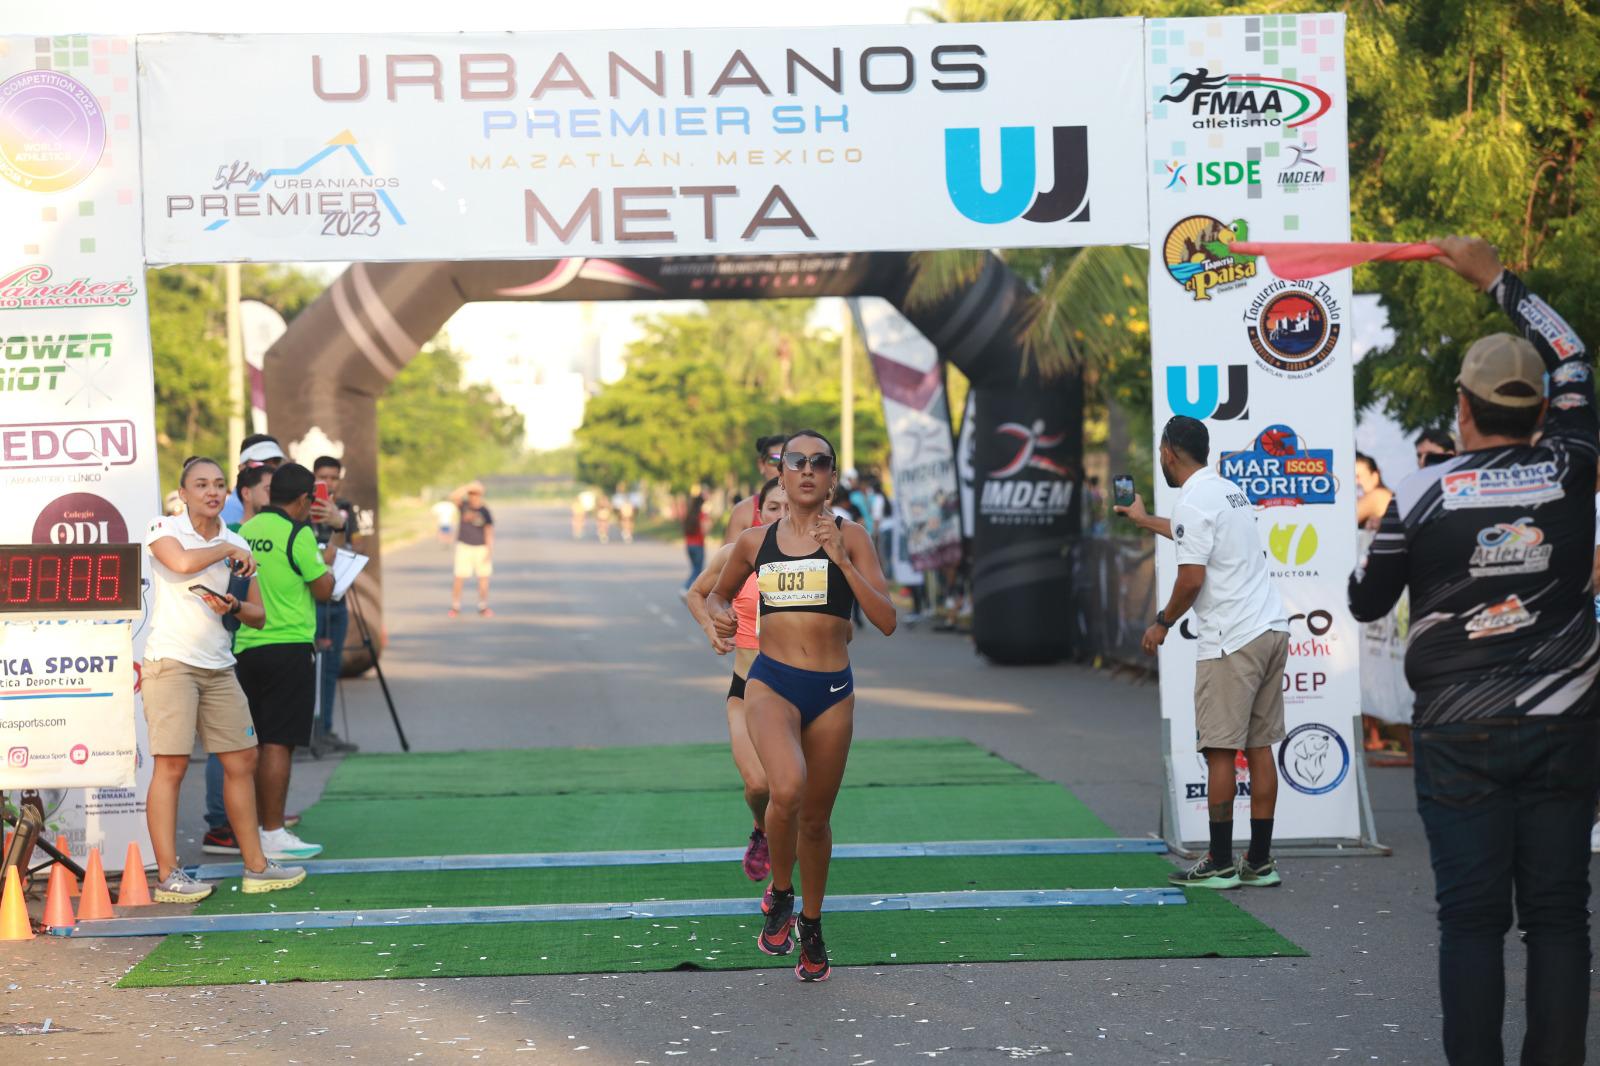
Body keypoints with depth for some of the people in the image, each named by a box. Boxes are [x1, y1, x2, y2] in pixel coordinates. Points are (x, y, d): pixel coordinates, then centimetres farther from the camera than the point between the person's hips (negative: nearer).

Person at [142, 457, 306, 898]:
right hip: (171, 662, -6)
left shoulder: (236, 543, 12)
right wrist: (227, 550, -9)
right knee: (171, 765, -9)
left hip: (219, 668, 6)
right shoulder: (165, 528, -1)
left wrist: (233, 607, -8)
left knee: (242, 761, 8)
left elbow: (258, 616, 14)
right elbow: (182, 562, -25)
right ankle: (167, 875, -7)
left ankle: (255, 866, 18)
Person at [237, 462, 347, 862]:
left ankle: (255, 829, 18)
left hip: (247, 647, 7)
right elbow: (323, 590, -6)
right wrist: (329, 553, 12)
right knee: (278, 743, -6)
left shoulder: (247, 529, 10)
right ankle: (273, 835, -6)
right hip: (289, 647, -7)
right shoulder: (297, 533, -10)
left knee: (255, 743, 13)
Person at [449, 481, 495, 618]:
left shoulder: (485, 511, -6)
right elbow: (453, 497, -24)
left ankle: (483, 607, 12)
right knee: (459, 578, -5)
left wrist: (490, 551, -13)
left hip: (481, 547, 0)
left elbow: (489, 532, -7)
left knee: (484, 578, -1)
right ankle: (455, 607, 7)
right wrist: (468, 486, -29)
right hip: (464, 546, 0)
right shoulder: (463, 505, -4)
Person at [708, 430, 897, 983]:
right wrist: (720, 614, 2)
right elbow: (717, 593, 25)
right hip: (771, 683, -1)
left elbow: (886, 621, -9)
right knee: (786, 788, -28)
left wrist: (841, 560, -18)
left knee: (815, 819, 10)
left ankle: (811, 926, 34)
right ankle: (780, 894, -2)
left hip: (832, 691, 1)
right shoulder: (755, 541, 6)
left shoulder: (849, 537, 0)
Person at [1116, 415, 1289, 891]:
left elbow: (1191, 579, -18)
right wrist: (1144, 519, 55)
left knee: (1220, 752, -3)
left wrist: (1162, 623, 0)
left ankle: (1220, 864, 0)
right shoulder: (1230, 490, 18)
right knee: (1259, 748, 9)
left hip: (1232, 641, -9)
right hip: (1272, 630, 9)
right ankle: (1260, 862, 11)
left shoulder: (1193, 502, -12)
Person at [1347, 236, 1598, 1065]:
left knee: (1471, 917, 0)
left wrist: (1361, 574, 29)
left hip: (1460, 734, -1)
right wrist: (1496, 280, 27)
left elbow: (1366, 601, 6)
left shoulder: (1425, 493, -6)